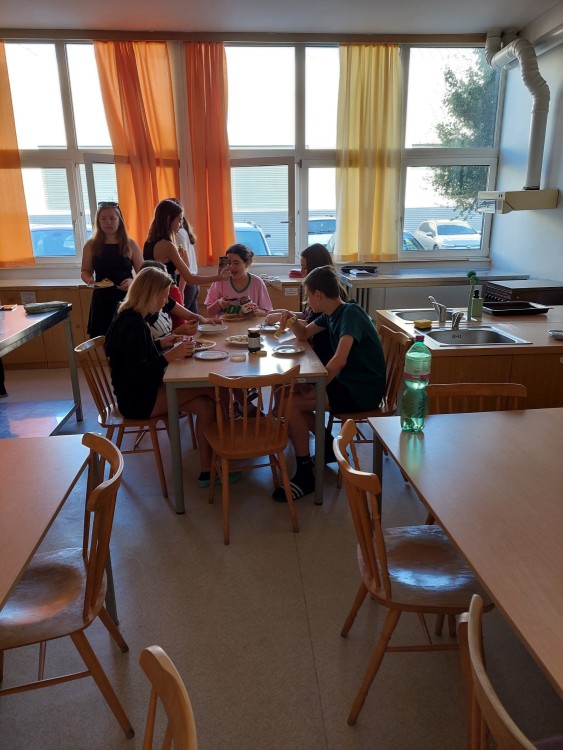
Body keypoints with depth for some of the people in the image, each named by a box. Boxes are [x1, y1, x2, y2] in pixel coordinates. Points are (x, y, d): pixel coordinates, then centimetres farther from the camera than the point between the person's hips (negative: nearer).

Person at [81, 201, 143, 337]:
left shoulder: (130, 245, 2)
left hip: (126, 299, -1)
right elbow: (85, 271, 14)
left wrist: (132, 281, -16)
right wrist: (89, 280, -8)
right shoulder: (91, 245, 5)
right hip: (102, 300, 1)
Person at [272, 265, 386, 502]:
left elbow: (339, 360, -32)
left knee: (290, 402, -17)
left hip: (362, 391, -10)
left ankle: (305, 476, -6)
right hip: (347, 382, 10)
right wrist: (292, 319, 1)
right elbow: (304, 335, 22)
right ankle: (329, 447, 19)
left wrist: (315, 389, -20)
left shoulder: (350, 313, -19)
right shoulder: (331, 314, 9)